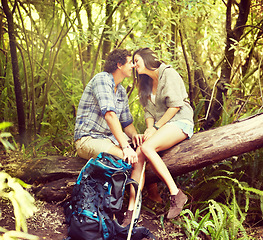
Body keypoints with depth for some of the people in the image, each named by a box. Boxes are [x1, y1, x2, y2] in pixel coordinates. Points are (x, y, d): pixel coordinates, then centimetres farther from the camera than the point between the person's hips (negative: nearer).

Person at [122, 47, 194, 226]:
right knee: (138, 154, -20)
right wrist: (150, 129, -7)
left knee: (146, 148, -32)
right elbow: (149, 111, 14)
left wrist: (156, 128, -11)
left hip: (180, 122, -7)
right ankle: (132, 211, -23)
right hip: (160, 126, 7)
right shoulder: (146, 83, 22)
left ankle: (176, 195, -26)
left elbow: (175, 106, -12)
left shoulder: (168, 73, -4)